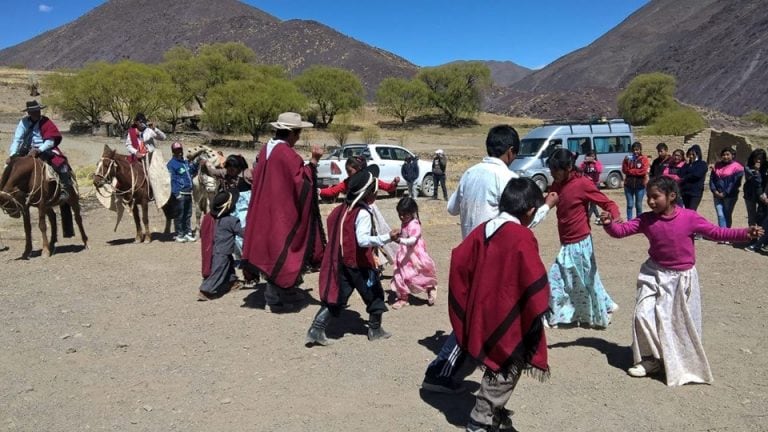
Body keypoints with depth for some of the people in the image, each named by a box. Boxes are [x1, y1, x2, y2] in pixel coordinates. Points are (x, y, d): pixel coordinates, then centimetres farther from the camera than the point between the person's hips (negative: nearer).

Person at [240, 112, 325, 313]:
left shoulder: (266, 149, 7)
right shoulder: (287, 154, -19)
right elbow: (303, 182, -20)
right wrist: (313, 161, -18)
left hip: (266, 212, 8)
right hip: (284, 212, -8)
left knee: (273, 251, 16)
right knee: (283, 253, 2)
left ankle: (274, 295, 25)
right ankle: (280, 299, 11)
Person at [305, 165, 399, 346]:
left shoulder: (342, 208, 5)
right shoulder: (363, 213, -19)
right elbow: (363, 240, -29)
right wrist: (387, 237, -31)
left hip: (341, 261, 7)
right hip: (359, 263, -7)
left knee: (336, 297, 10)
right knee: (375, 295, 13)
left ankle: (316, 329, 1)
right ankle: (375, 329, 24)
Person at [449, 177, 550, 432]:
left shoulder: (483, 230, 5)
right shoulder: (522, 237, -18)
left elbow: (459, 260, 8)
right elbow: (533, 279, -24)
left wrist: (469, 303, 15)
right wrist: (536, 311, -9)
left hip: (482, 313, 8)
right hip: (508, 318, -8)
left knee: (498, 367, 23)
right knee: (505, 370, 8)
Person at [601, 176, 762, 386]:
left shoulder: (689, 217, -13)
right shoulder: (646, 220, -7)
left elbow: (716, 233, -5)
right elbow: (621, 230, -8)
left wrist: (746, 233, -13)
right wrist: (609, 224, -29)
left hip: (682, 277, -2)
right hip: (655, 275, 2)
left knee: (684, 322, 8)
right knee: (643, 314, -6)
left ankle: (686, 363, 32)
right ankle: (651, 359, 13)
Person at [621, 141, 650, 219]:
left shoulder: (644, 159, -1)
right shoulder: (628, 158, 5)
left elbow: (643, 171, -12)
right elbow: (624, 170, -2)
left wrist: (631, 171, -10)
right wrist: (637, 171, -15)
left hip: (640, 185, -1)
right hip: (628, 185, 1)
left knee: (638, 205, 8)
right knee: (630, 204, 4)